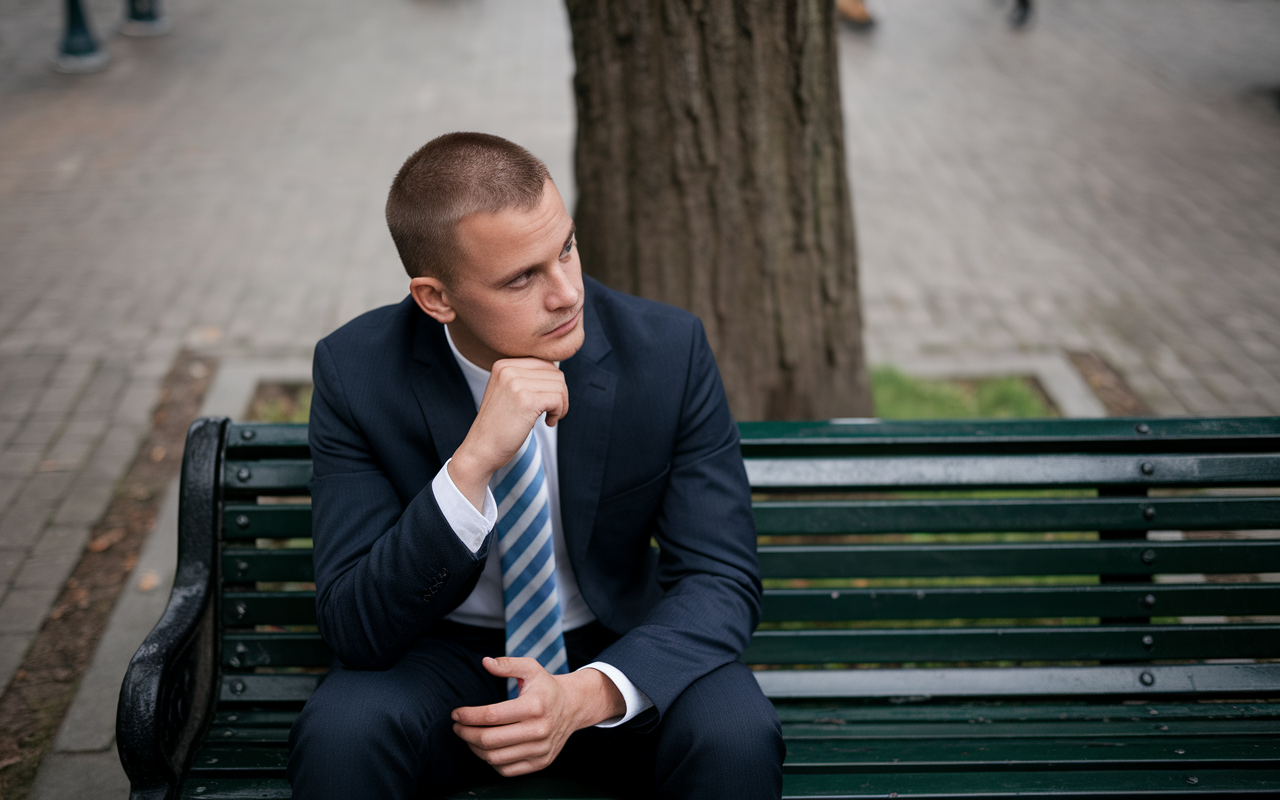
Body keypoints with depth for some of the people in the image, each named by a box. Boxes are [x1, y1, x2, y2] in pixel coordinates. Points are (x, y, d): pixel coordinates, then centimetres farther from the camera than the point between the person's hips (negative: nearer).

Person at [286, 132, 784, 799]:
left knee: (736, 738, -29)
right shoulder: (356, 371, -17)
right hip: (445, 655, 0)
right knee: (338, 737, -31)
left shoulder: (668, 350, -15)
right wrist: (472, 463, -36)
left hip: (621, 653, 1)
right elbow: (355, 629, -21)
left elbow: (721, 578, -14)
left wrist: (589, 694, -32)